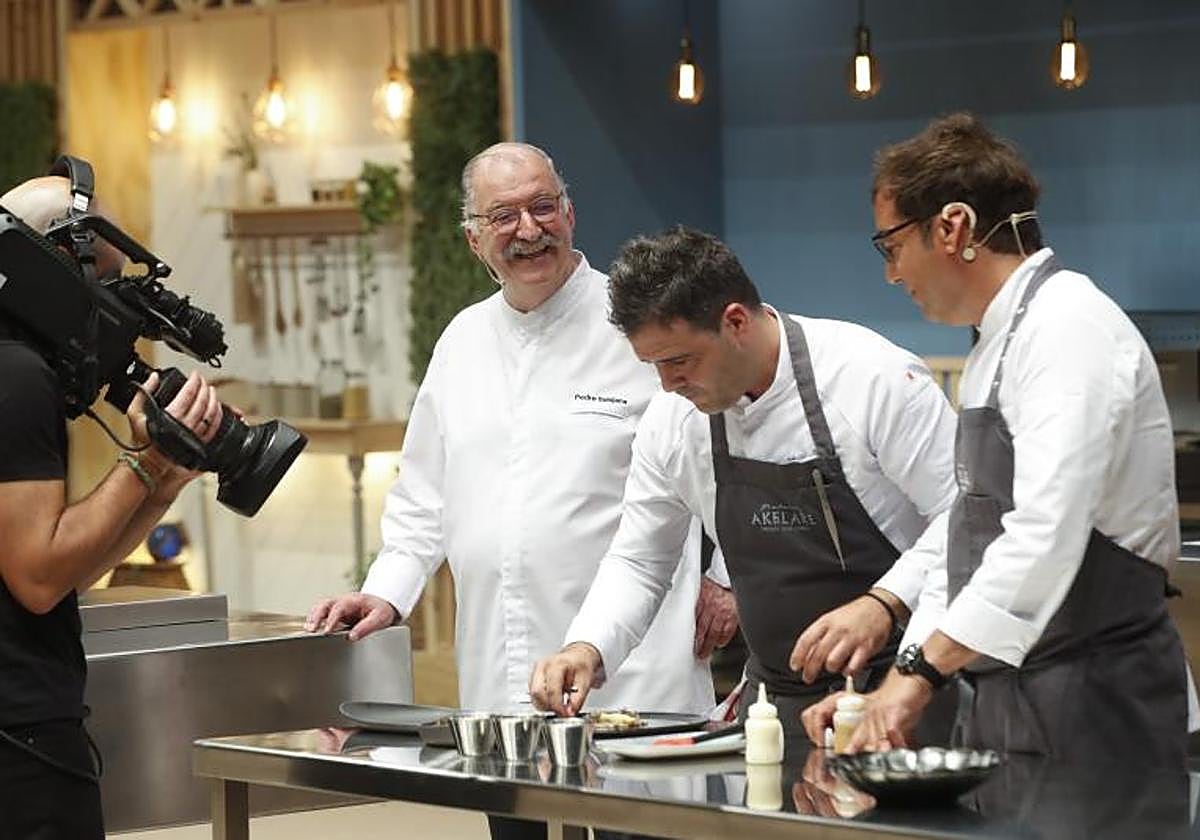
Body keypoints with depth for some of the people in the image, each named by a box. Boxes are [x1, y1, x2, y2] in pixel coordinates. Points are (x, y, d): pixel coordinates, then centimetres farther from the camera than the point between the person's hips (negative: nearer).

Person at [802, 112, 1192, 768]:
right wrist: (898, 689, 12)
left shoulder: (1070, 327, -13)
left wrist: (921, 671, -25)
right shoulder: (995, 348, 20)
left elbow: (1046, 535, -25)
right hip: (1008, 710, 9)